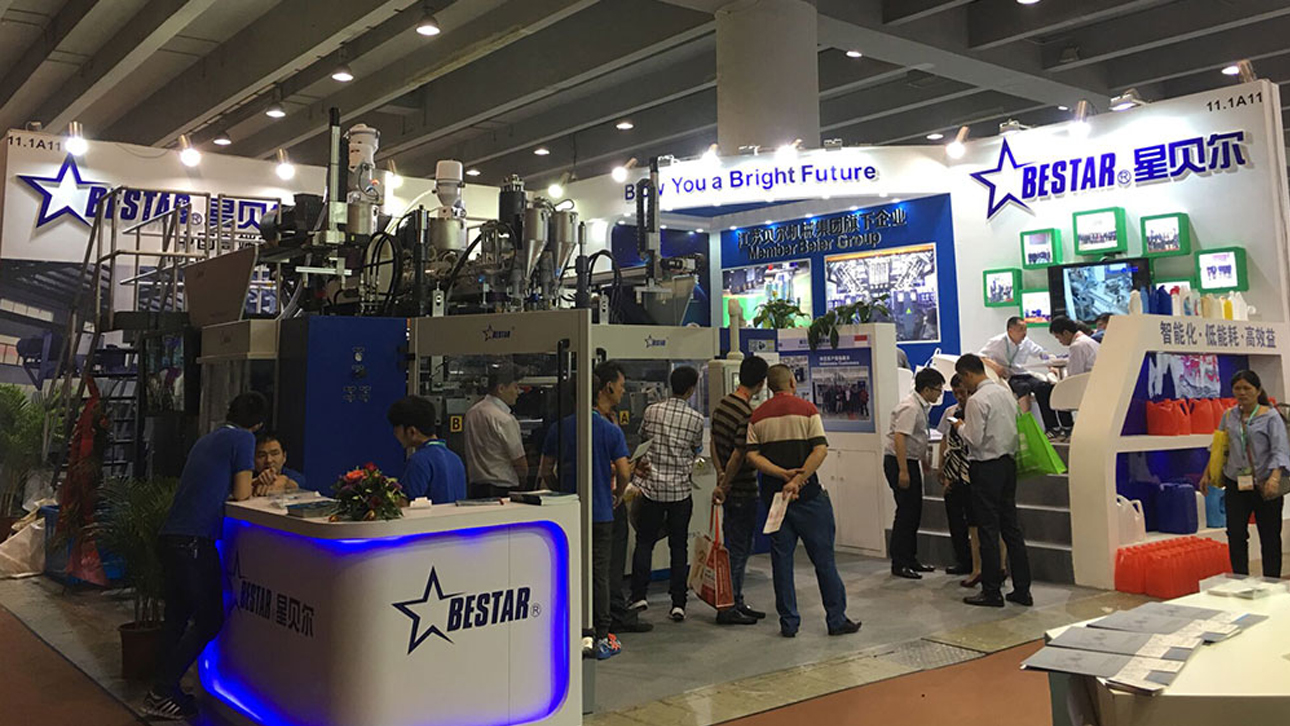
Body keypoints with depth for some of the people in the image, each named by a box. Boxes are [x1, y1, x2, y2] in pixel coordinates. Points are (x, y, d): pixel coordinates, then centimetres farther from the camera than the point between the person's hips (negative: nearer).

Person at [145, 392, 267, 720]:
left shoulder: (207, 439, 20)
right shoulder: (243, 439, -4)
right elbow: (241, 494, -4)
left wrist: (254, 483, 24)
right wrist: (249, 485, 18)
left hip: (170, 538, 9)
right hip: (193, 541, -9)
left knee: (177, 617, 16)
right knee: (209, 621, 0)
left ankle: (164, 690, 21)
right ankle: (162, 693, 0)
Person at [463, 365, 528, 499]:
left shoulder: (471, 413, 8)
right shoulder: (505, 420, -17)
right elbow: (521, 464, -13)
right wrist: (520, 482, 6)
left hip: (475, 488, 9)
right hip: (503, 491, -9)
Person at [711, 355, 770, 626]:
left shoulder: (722, 405, 7)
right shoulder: (749, 414, -21)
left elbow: (714, 444, 9)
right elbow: (738, 455, -21)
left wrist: (721, 474, 2)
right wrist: (724, 487, -13)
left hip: (730, 491, 9)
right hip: (743, 492, -9)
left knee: (737, 546, 16)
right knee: (737, 549, 0)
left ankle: (737, 602, 25)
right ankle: (727, 608, 7)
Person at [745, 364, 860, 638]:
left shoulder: (757, 416, 6)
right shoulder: (806, 409, -3)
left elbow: (752, 455, -3)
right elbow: (821, 449, -14)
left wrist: (784, 474, -11)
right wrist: (798, 479, -17)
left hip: (773, 493, 3)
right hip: (808, 493, -3)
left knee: (781, 558, 7)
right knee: (823, 558, 4)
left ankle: (788, 623, 10)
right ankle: (837, 620, 9)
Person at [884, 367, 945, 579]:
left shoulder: (921, 406, 14)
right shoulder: (910, 407, -19)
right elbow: (899, 437, -27)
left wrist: (924, 458, 35)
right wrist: (903, 470, -29)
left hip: (911, 461, 10)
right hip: (898, 461, -10)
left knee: (914, 511, 13)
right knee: (906, 511, -8)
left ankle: (910, 559, 22)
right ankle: (899, 564, -2)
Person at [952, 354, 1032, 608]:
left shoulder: (977, 400, -17)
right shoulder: (1006, 393, 10)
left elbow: (974, 439, -19)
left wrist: (961, 427, 0)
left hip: (986, 468, -8)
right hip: (1008, 463, 8)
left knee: (988, 530, -1)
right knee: (1011, 526, 12)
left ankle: (992, 591, 6)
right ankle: (1022, 589, 17)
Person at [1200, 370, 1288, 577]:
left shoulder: (1271, 416, -6)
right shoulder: (1228, 416, 8)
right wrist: (1207, 474, 17)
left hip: (1264, 486, -3)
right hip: (1236, 484, 3)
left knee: (1269, 537, 6)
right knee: (1235, 533, -2)